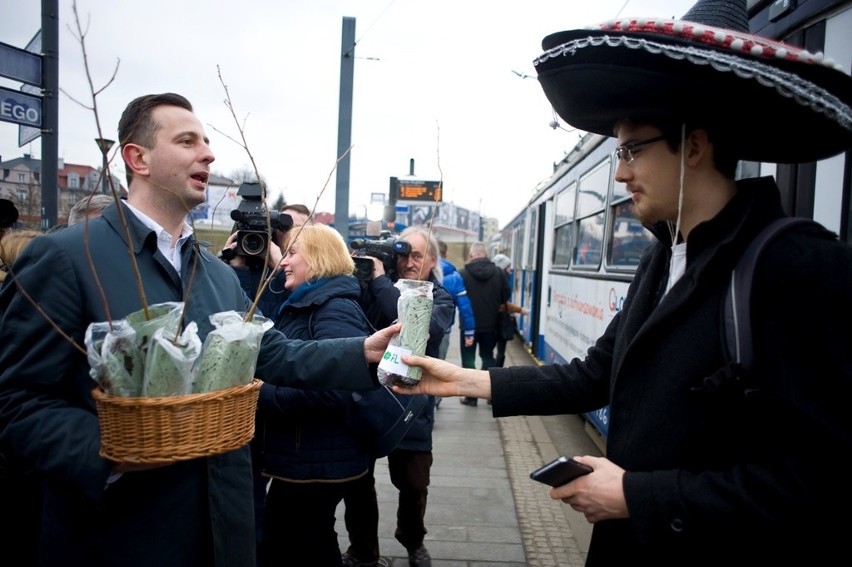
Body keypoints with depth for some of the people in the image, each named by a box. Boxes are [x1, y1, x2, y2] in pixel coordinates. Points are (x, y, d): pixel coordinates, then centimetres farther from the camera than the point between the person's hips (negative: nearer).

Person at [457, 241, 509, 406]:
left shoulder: (462, 274, -13)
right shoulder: (499, 273, -3)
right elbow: (505, 298, 3)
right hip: (490, 324, 3)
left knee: (468, 360, 8)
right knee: (488, 357, 19)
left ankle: (471, 396, 9)